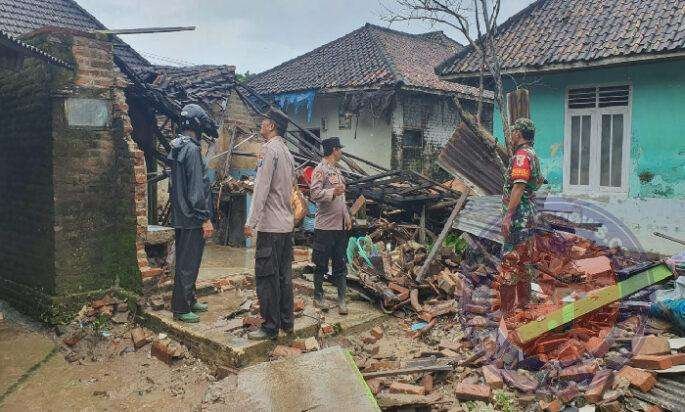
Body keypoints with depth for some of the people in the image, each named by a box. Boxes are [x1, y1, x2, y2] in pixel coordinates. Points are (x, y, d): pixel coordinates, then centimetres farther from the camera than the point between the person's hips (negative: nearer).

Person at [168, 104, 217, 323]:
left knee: (187, 261, 18)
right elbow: (196, 188, -21)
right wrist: (205, 219, -18)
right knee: (188, 263, -2)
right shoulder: (191, 149, -17)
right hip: (192, 217, -10)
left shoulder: (177, 147, 13)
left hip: (181, 216, 10)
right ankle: (181, 308, 6)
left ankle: (189, 299, 30)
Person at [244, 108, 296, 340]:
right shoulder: (287, 152, 16)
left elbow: (262, 188, -18)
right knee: (284, 275, 14)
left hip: (270, 226, -9)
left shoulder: (269, 149, -12)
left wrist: (252, 222, -17)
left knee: (266, 277, -2)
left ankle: (270, 327, 3)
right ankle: (287, 322, 22)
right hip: (287, 224, 9)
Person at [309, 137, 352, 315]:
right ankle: (318, 296, 17)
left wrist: (347, 216, 18)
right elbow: (314, 194, -19)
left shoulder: (337, 170, 18)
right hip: (325, 226, -8)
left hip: (341, 226, 8)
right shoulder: (321, 170, -9)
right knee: (321, 265, 4)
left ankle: (341, 299, 14)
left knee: (341, 264, 9)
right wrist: (332, 192, -32)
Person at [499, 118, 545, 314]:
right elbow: (538, 182, 27)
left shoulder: (521, 155, -15)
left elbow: (519, 187, -23)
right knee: (523, 262, 17)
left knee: (509, 262, -9)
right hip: (528, 217, 11)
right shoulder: (533, 155, 18)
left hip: (518, 217, -11)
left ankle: (507, 309, -7)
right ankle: (524, 304, 26)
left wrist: (508, 215, -24)